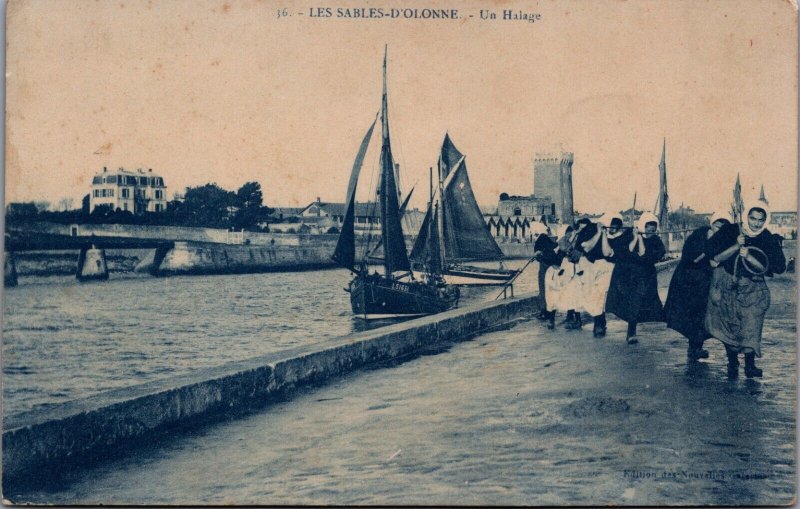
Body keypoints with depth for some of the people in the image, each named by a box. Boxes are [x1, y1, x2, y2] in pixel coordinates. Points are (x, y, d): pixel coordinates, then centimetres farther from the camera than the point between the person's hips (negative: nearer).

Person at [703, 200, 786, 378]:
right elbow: (714, 257, -14)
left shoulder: (768, 240, -7)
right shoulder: (729, 231, -9)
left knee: (751, 328, -10)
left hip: (752, 288, 0)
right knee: (728, 327, 6)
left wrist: (749, 257, -25)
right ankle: (732, 363, 23)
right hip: (726, 285, 1)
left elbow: (767, 269, -13)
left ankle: (750, 365, 7)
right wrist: (736, 246, -24)